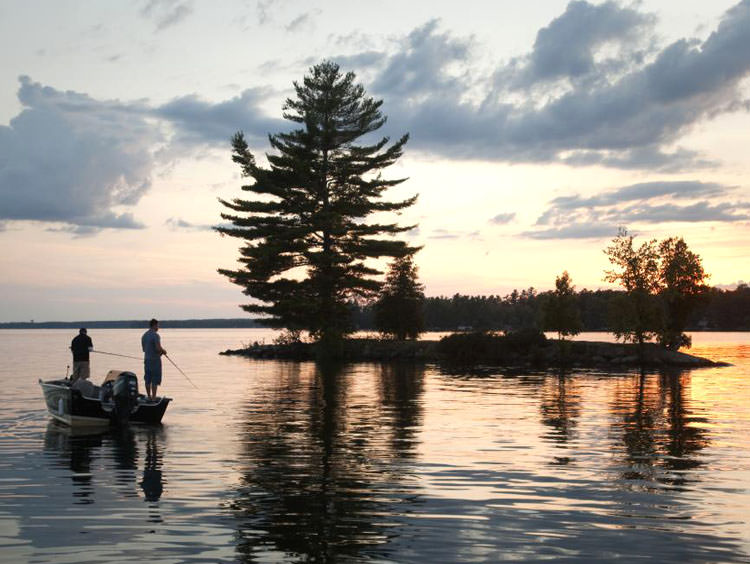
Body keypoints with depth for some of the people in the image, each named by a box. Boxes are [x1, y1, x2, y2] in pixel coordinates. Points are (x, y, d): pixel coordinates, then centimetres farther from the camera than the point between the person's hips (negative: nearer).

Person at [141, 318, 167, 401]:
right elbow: (158, 348, -23)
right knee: (155, 380, -4)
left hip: (147, 359, 8)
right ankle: (153, 397, -6)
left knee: (148, 380, 10)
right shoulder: (155, 335, -14)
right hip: (155, 360, -8)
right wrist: (163, 351, -1)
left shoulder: (144, 335, 11)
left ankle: (149, 397, 16)